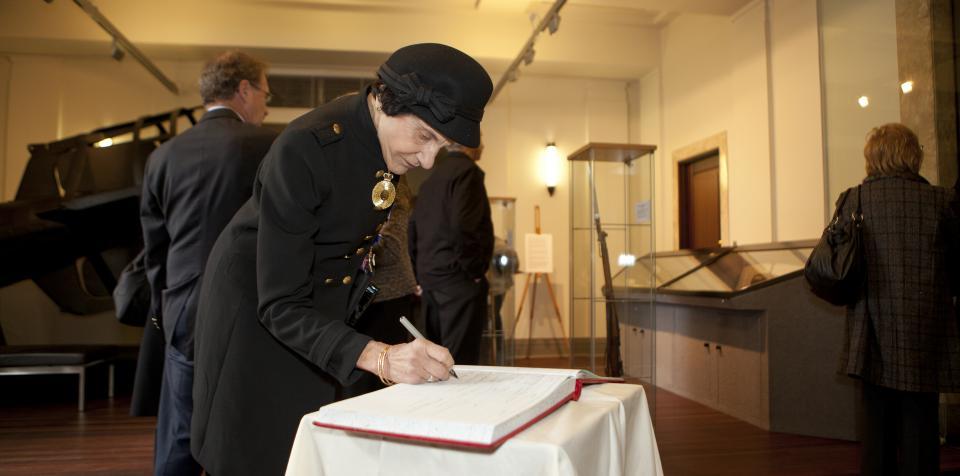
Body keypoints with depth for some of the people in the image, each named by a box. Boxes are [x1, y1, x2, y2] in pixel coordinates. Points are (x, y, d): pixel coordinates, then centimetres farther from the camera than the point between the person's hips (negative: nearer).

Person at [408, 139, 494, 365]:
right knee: (460, 359, -6)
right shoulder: (467, 170, -9)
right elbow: (463, 226, -22)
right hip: (458, 279, -9)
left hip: (429, 278, 9)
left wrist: (421, 277, 18)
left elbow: (413, 230, 17)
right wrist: (475, 271, -11)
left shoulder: (431, 178, 17)